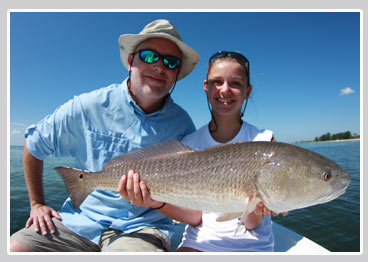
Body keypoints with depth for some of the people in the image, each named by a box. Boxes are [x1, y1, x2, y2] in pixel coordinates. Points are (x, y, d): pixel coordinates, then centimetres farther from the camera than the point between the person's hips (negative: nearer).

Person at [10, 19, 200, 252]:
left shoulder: (182, 124, -4)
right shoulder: (89, 106, -5)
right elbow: (34, 145, 10)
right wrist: (37, 204, 11)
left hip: (141, 227, -1)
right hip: (81, 219, 2)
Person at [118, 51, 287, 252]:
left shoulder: (263, 141, -10)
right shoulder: (189, 143, -4)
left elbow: (252, 224, -8)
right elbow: (195, 216, -6)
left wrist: (255, 210, -29)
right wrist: (158, 203, -22)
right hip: (200, 241, 1)